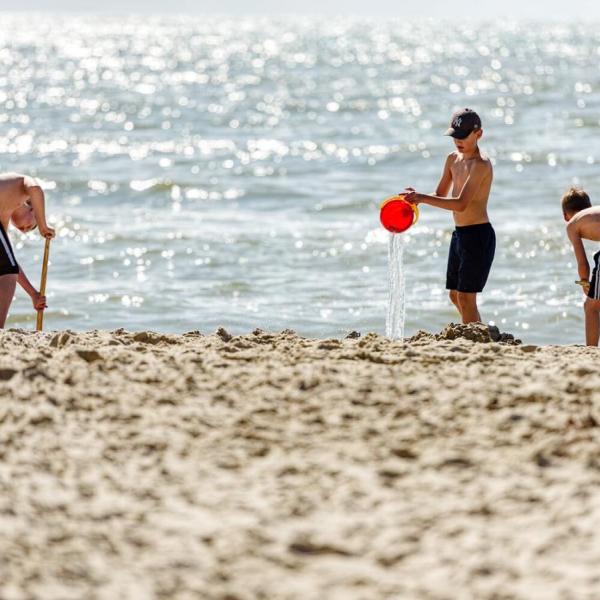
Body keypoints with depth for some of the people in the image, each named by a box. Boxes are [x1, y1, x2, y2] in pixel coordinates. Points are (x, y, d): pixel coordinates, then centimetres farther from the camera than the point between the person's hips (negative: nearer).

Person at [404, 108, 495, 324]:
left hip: (478, 235, -9)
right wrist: (417, 199, -5)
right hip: (459, 234, 9)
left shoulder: (481, 164, -19)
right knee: (455, 295, 17)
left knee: (466, 297, -10)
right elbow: (440, 196, 16)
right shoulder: (453, 159, 8)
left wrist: (423, 198, -34)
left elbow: (461, 204, -29)